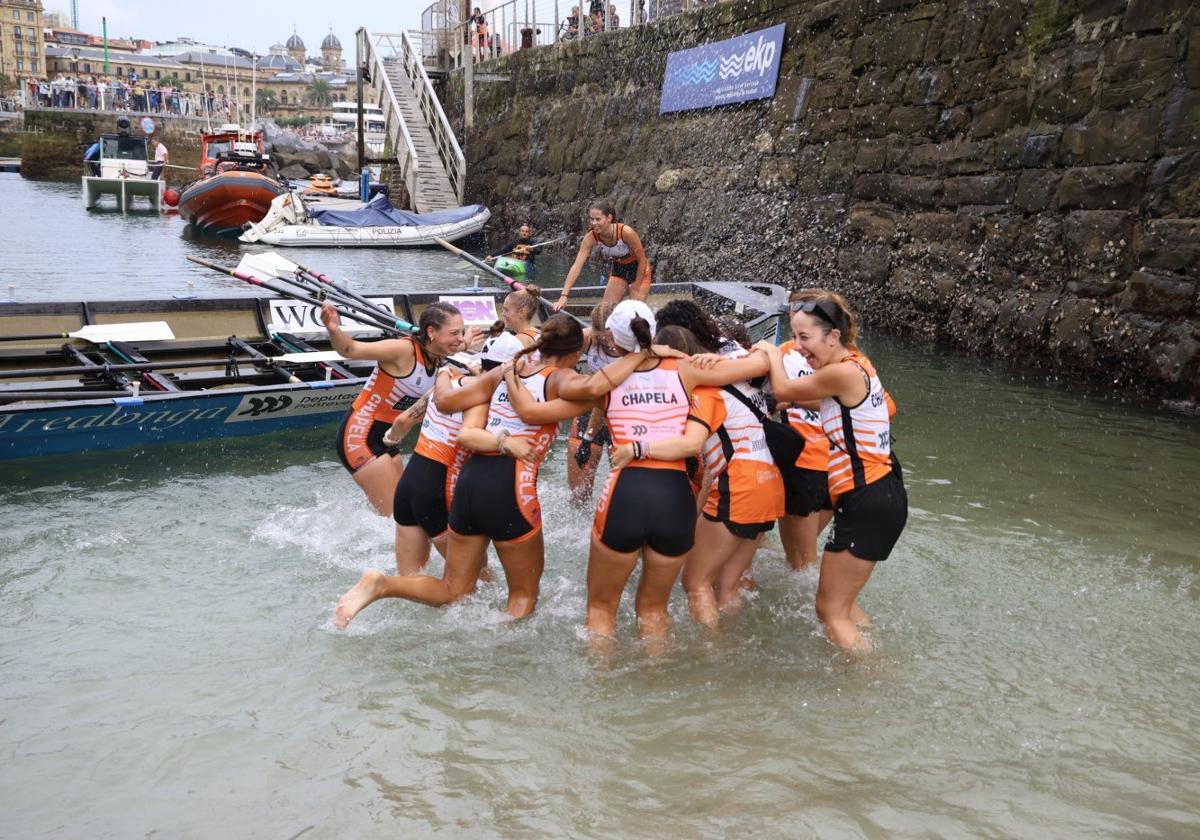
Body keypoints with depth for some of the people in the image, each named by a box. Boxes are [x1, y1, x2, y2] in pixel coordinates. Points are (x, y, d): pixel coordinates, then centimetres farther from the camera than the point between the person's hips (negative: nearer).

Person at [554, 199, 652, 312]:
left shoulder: (626, 232, -33)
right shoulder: (591, 238, -24)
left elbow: (642, 260, -22)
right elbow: (577, 266, -28)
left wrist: (636, 289, -16)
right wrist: (564, 296, -37)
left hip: (639, 270, -4)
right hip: (618, 268, 4)